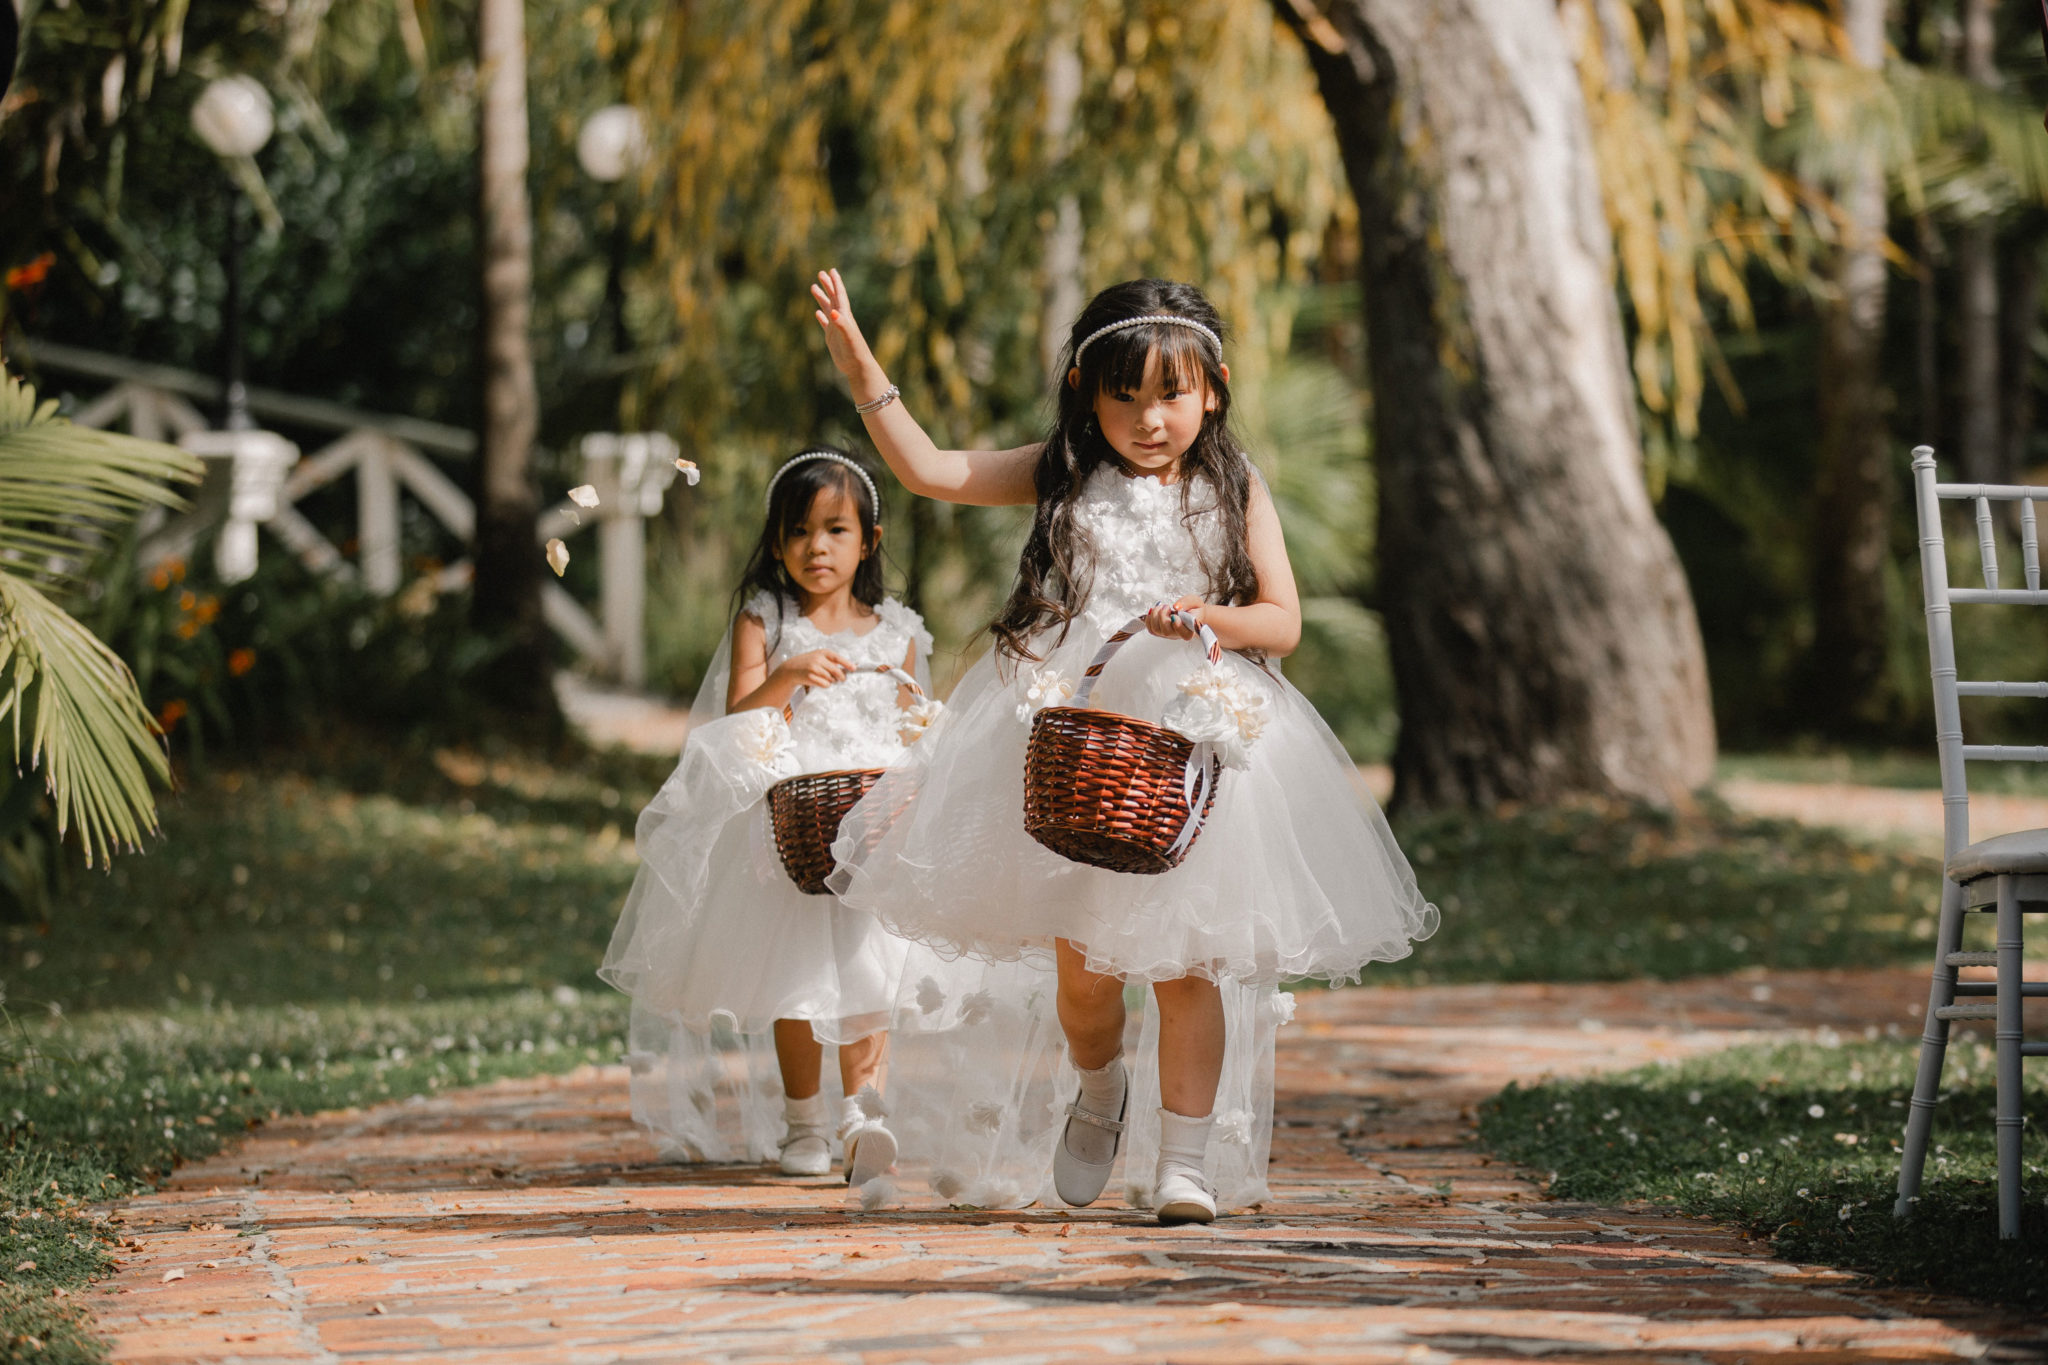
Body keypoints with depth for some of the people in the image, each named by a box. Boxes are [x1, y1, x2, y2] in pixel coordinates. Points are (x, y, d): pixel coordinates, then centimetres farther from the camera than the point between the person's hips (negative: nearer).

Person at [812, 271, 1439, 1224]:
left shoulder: (1233, 492, 5)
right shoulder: (1061, 476, 6)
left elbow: (1283, 624, 2)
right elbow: (931, 470, 2)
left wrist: (1209, 617, -17)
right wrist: (862, 373, -7)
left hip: (1194, 738, -1)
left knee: (1187, 960, -4)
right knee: (1084, 966, 3)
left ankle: (1185, 1159, 4)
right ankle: (1101, 1095, 35)